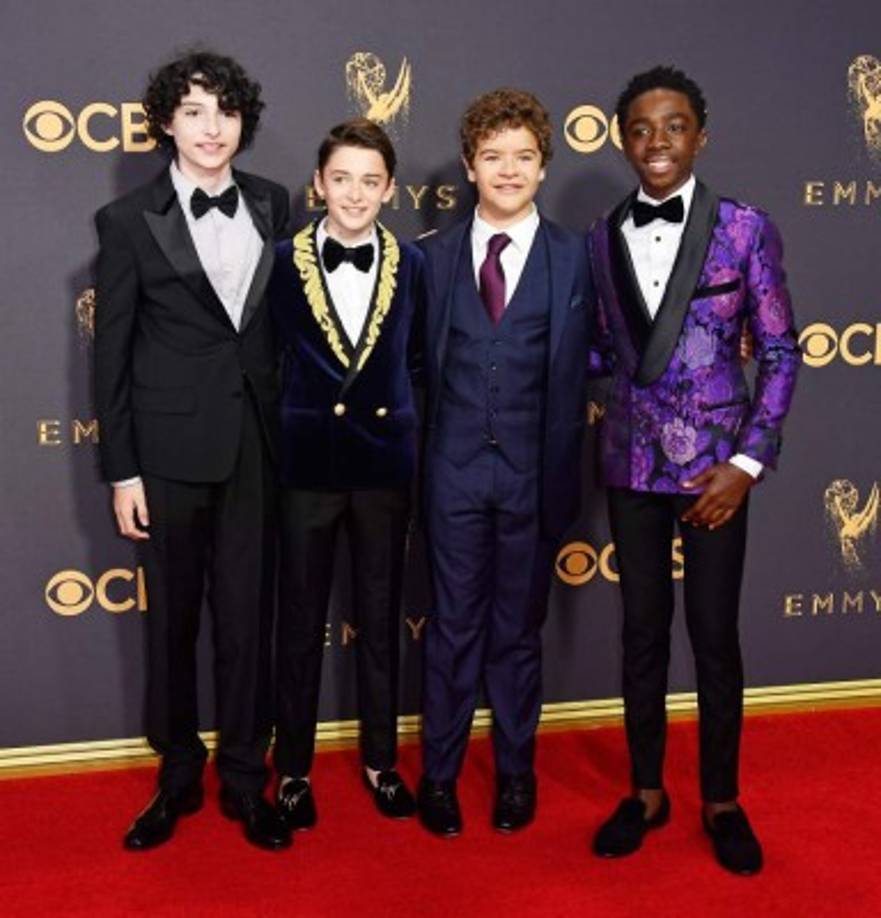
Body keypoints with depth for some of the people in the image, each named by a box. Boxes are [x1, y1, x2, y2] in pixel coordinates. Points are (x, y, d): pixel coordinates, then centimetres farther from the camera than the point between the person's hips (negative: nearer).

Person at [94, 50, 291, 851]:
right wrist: (121, 470, -4)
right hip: (172, 446, -2)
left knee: (248, 614, 7)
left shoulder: (272, 205, 5)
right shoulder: (128, 220, -3)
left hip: (257, 443, 2)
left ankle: (245, 780, 23)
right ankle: (178, 777, 28)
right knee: (172, 618, 11)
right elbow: (111, 354, -2)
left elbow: (283, 320, 10)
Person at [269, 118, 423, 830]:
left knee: (381, 619, 12)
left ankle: (381, 760, 28)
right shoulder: (284, 262, -2)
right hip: (306, 459, -1)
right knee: (301, 622, 8)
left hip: (385, 459, 1)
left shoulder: (410, 264, 1)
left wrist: (410, 434, 2)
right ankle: (294, 767, 24)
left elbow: (420, 360, 7)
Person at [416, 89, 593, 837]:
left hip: (530, 471, 0)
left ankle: (516, 770, 28)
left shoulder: (571, 257, 0)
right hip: (455, 468, 1)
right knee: (454, 627, 9)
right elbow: (423, 367, 3)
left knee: (519, 629, 12)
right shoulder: (436, 255, 4)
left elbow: (570, 381, -3)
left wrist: (560, 483, -5)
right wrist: (418, 463, -1)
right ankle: (439, 772, 24)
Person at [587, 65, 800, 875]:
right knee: (642, 631, 11)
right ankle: (647, 792, 27)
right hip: (631, 462, 3)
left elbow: (780, 353, -4)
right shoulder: (602, 237, 3)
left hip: (714, 462, -2)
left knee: (715, 635, 6)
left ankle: (721, 802, 24)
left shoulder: (745, 229, -5)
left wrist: (749, 462, -11)